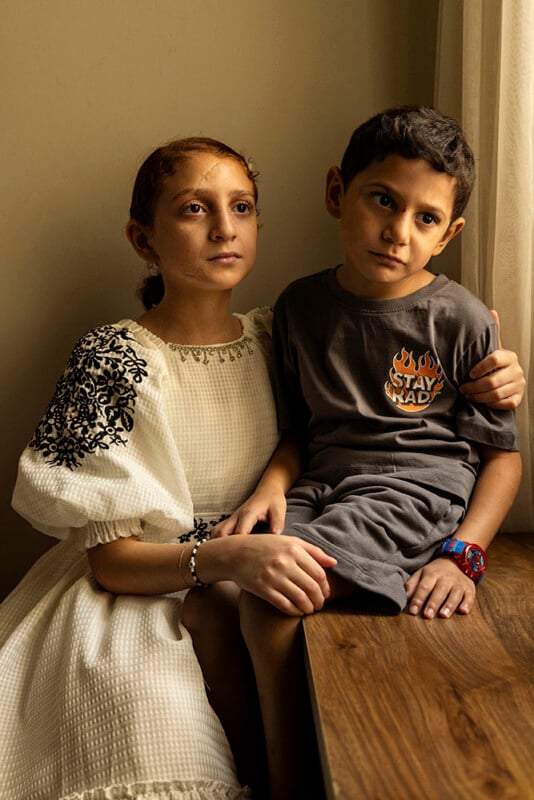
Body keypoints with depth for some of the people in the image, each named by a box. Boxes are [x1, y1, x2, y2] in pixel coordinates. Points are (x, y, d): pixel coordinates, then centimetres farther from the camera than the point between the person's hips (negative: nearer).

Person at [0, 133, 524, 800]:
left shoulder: (275, 339, 3)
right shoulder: (113, 360, -10)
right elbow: (110, 559, -11)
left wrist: (478, 380, -6)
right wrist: (229, 557, -30)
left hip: (253, 594, 4)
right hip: (138, 596, -4)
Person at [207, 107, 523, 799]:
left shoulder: (462, 321, -3)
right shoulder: (301, 306, 8)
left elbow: (503, 455, 1)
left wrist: (463, 554, -14)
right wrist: (265, 491, -4)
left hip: (419, 484, -5)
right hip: (325, 484, 5)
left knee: (270, 598, -26)